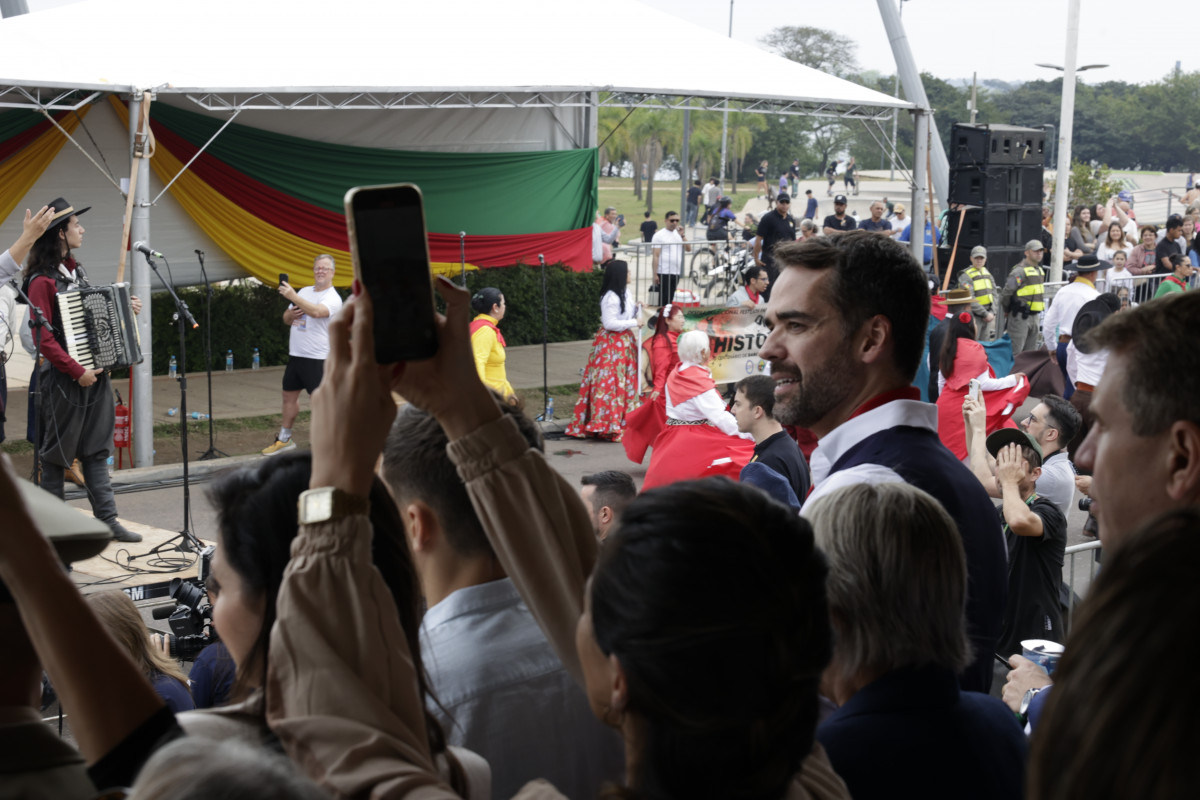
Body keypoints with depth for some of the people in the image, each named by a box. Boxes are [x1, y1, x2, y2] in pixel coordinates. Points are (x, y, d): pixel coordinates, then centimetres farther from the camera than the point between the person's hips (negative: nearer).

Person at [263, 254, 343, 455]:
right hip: (295, 355, 8)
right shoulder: (304, 291, 13)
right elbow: (286, 319, 19)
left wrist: (293, 297, -29)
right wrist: (290, 314, -4)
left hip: (317, 358, -8)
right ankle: (284, 439, 32)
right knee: (289, 396, 17)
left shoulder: (333, 298, -10)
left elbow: (316, 312, -32)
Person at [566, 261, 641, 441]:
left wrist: (637, 308, 2)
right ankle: (608, 425, -7)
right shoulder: (610, 297, -17)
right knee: (610, 382, -9)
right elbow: (610, 323, -21)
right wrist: (633, 323, -14)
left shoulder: (626, 293, 12)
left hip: (625, 342, 9)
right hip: (611, 343, -9)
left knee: (626, 382, 10)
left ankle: (623, 422, 16)